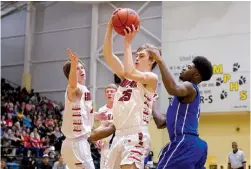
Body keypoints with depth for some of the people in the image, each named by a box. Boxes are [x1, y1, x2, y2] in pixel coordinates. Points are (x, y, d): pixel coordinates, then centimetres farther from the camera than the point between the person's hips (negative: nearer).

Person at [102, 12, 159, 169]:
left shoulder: (152, 78, -1)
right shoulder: (126, 76, 19)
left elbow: (130, 72, -20)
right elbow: (108, 55, 10)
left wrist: (128, 43, -11)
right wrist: (110, 27, 0)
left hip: (136, 135, -8)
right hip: (120, 134, 9)